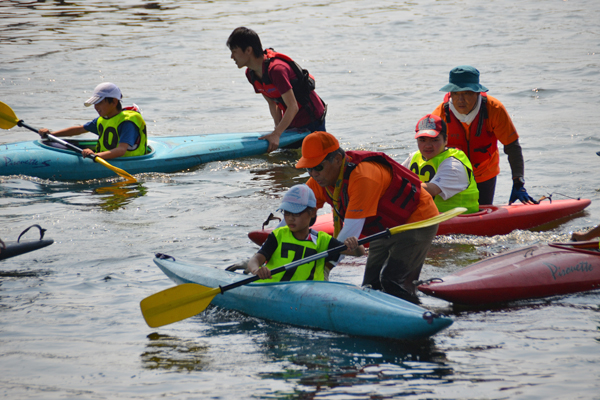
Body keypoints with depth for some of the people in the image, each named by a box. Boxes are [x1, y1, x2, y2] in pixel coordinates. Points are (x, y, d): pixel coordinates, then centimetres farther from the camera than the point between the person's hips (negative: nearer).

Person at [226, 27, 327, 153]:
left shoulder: (276, 69, -32)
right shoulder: (250, 73, -4)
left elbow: (293, 107, -32)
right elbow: (272, 102, 6)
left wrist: (276, 134, -36)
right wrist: (278, 127, -8)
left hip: (312, 120, -8)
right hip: (290, 122, 8)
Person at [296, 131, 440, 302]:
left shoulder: (362, 177, -34)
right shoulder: (319, 181, -8)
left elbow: (351, 231, -37)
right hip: (386, 229, 9)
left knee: (392, 282, -21)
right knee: (371, 287, 5)